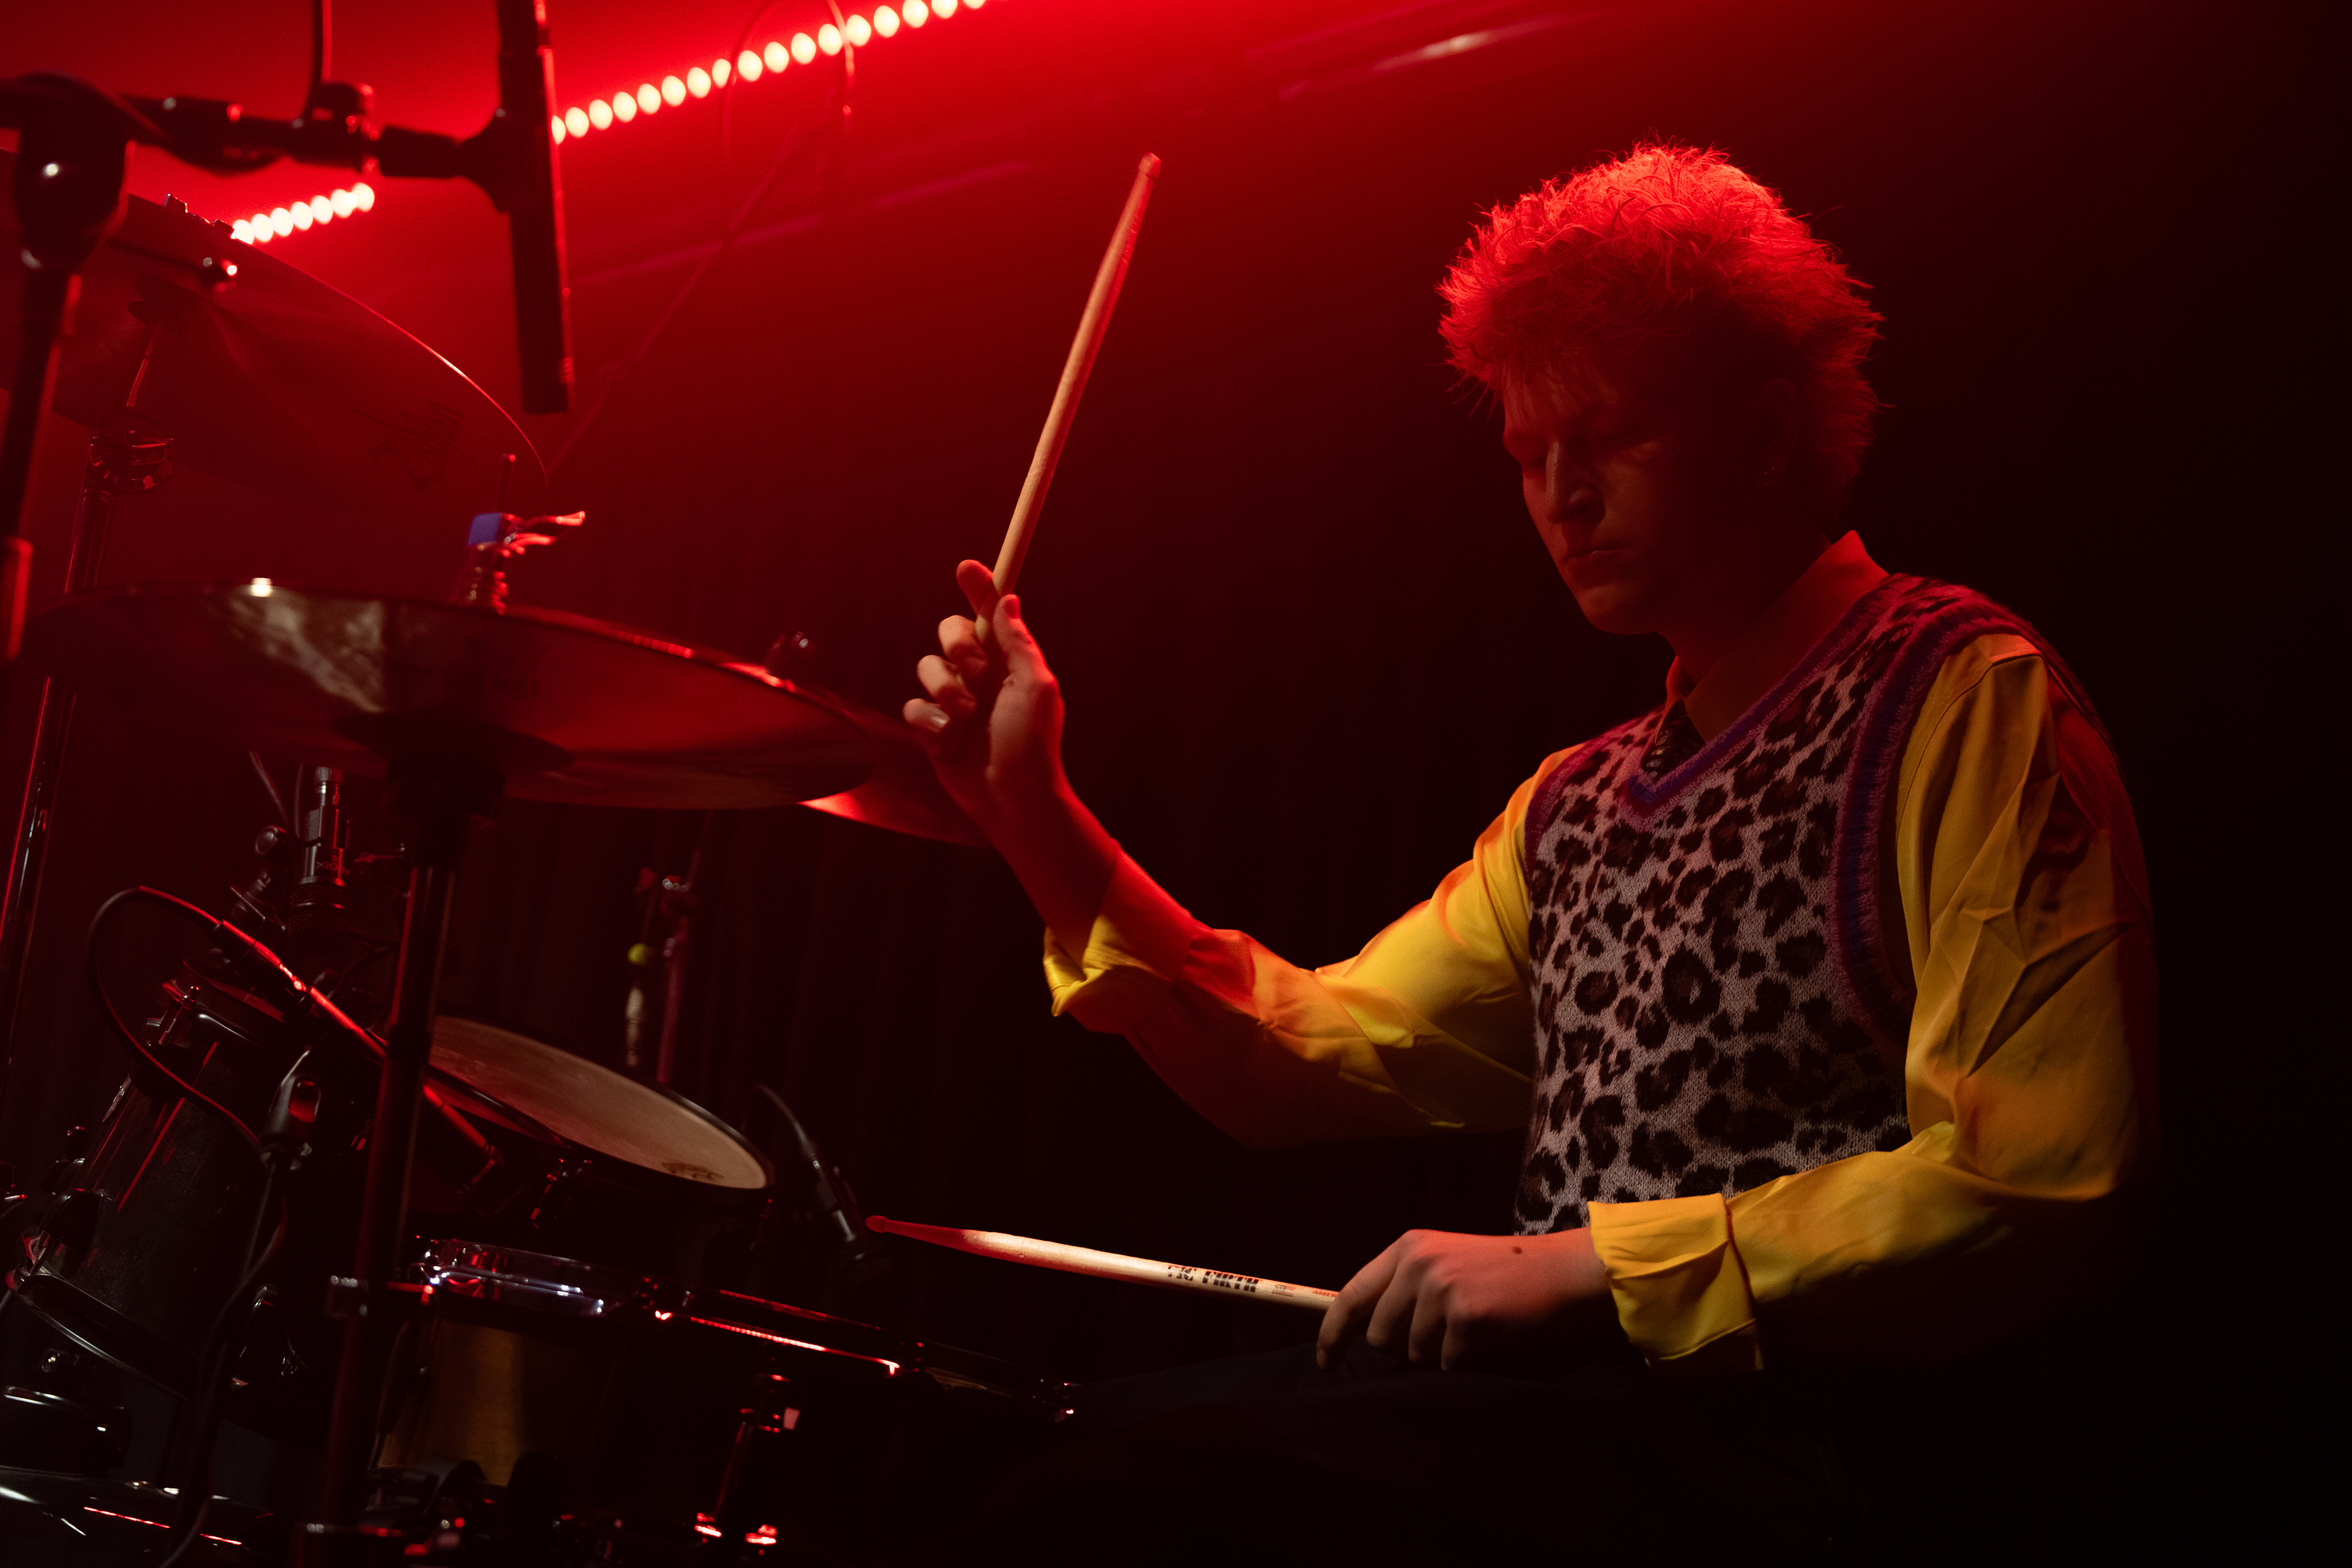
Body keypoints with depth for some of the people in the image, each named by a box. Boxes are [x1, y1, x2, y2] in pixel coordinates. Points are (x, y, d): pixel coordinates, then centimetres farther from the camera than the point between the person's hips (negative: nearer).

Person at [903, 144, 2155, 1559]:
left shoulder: (1958, 700, -8)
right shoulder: (1584, 803, 18)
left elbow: (2049, 1178, -18)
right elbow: (1313, 1057, 12)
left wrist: (1593, 1266, -19)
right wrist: (1038, 820, 1)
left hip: (1801, 1438, -7)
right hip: (1564, 1413, 7)